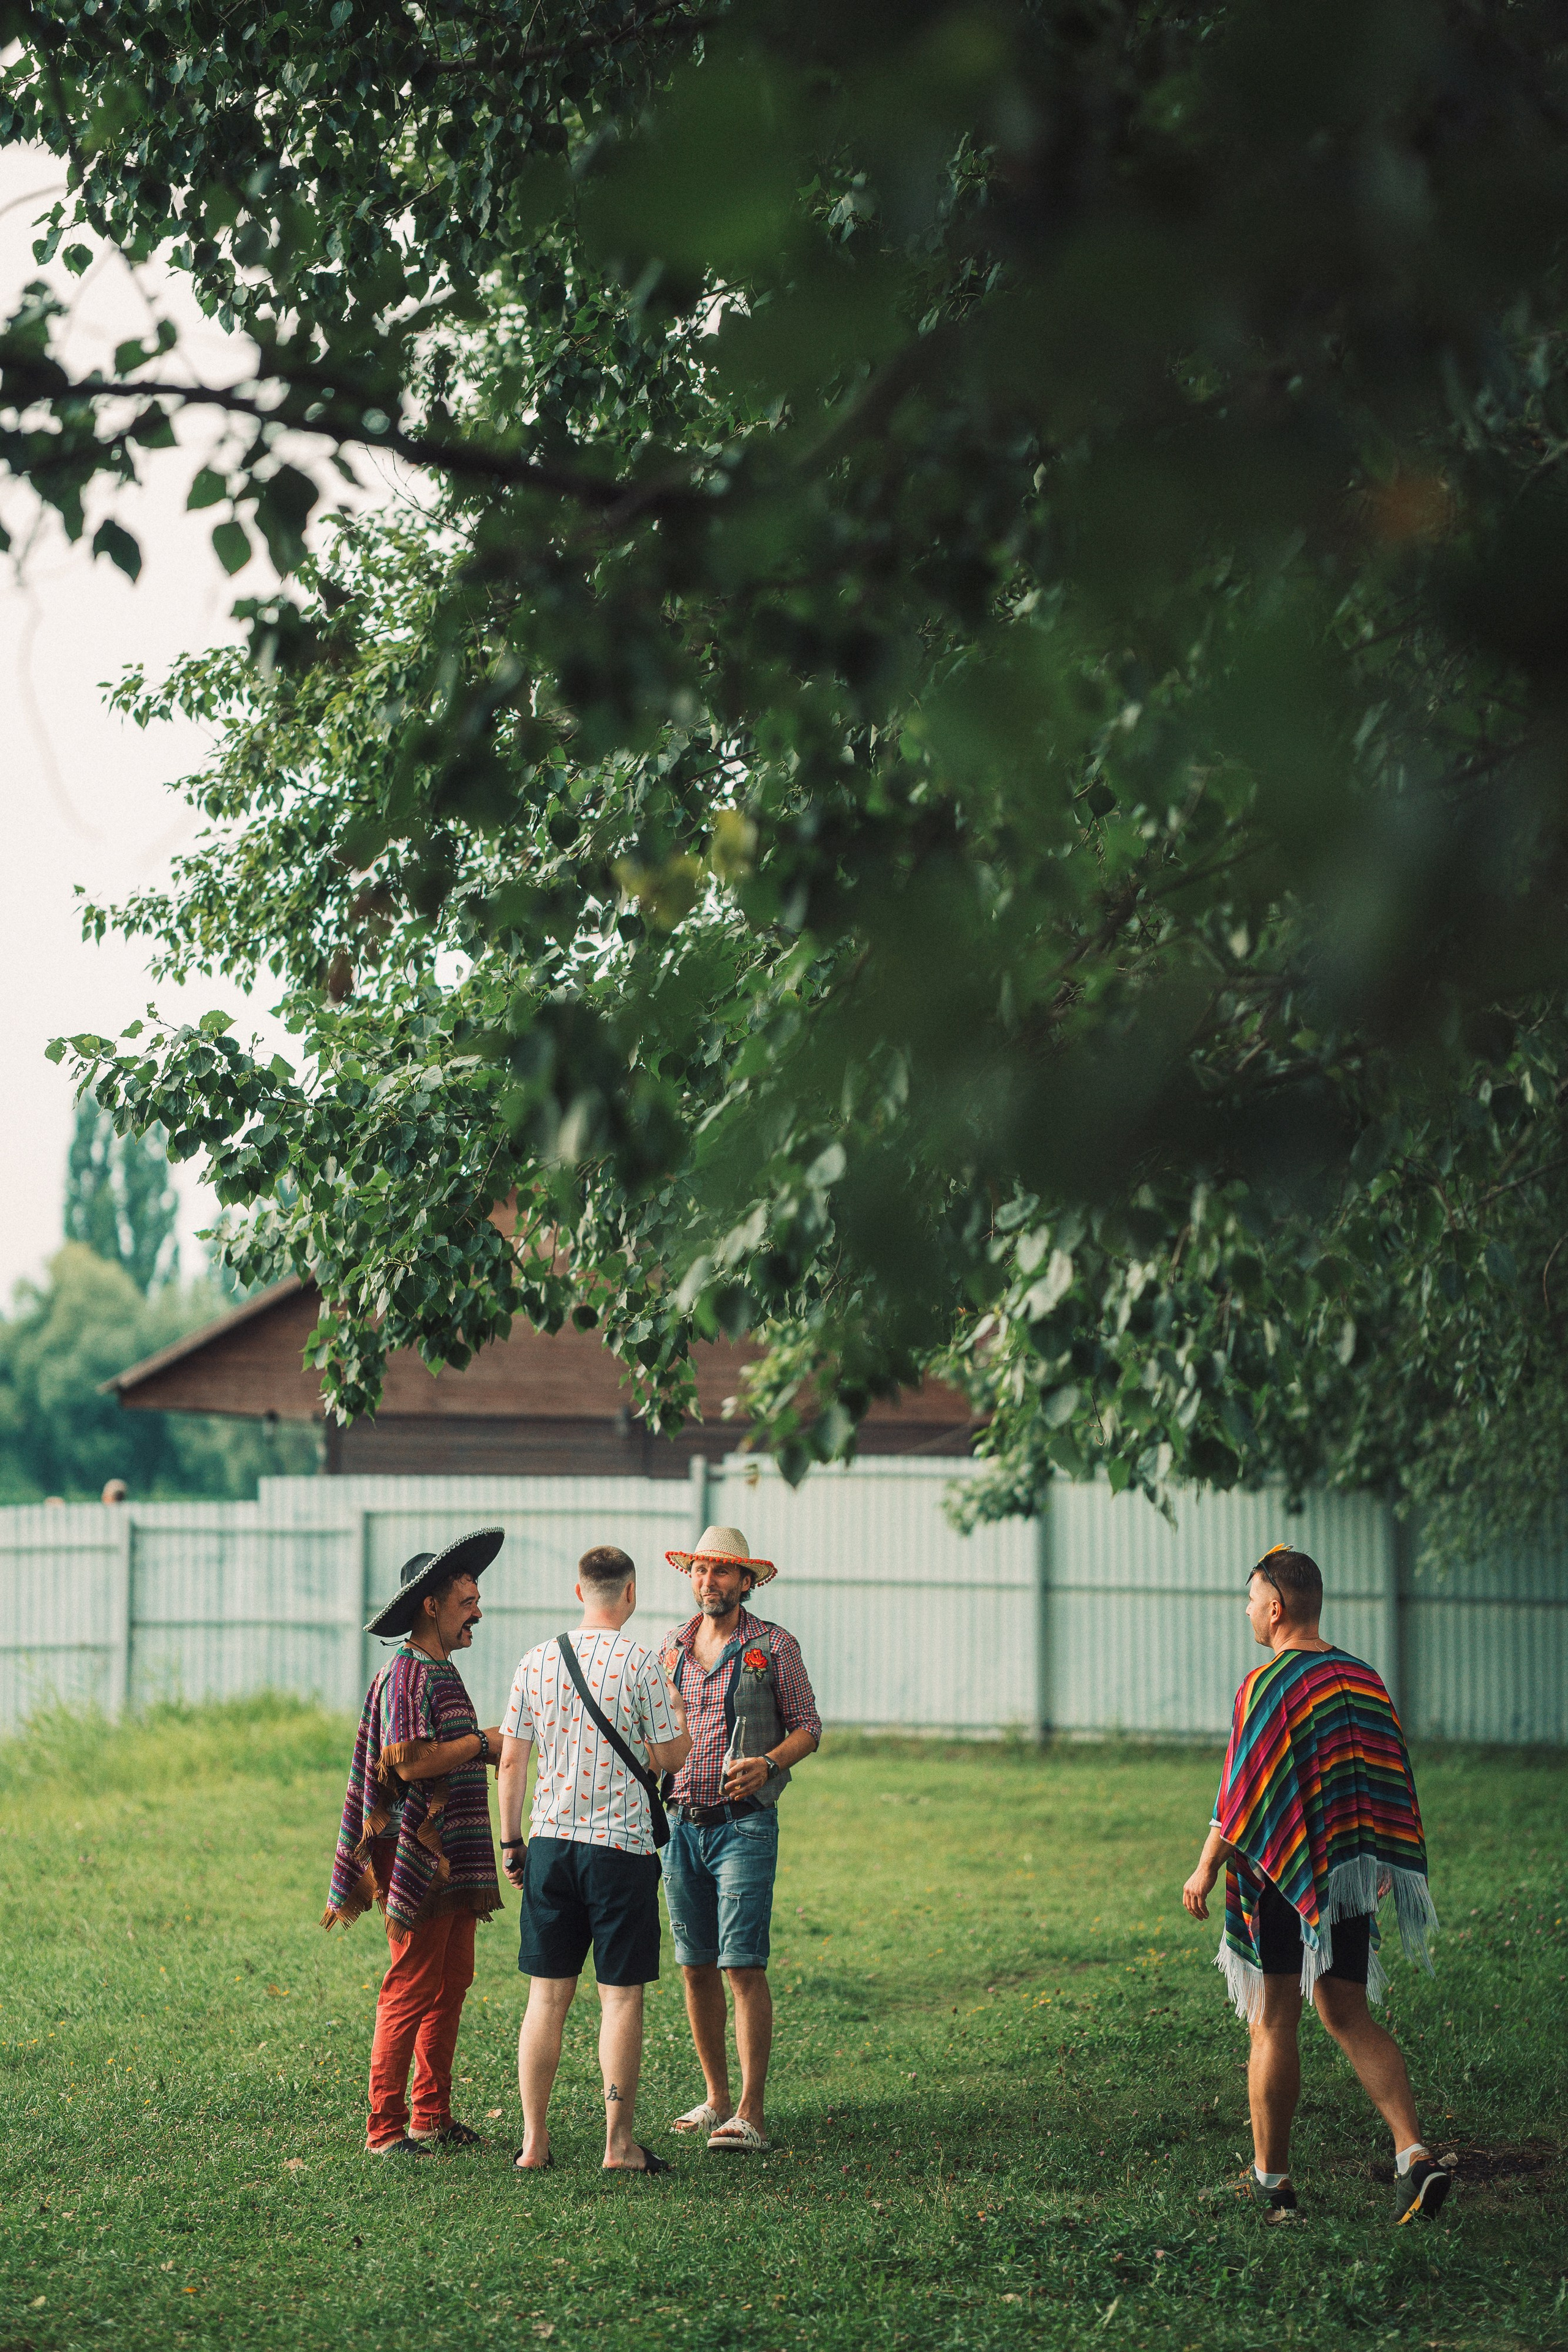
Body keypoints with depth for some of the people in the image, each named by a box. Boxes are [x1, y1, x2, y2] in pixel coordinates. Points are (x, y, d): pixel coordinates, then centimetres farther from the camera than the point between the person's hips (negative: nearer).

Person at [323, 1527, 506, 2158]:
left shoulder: (441, 1673, 19)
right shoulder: (407, 1674, -12)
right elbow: (408, 1760, -22)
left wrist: (484, 1752, 12)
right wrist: (481, 1743, -12)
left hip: (453, 1857, 10)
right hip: (417, 1853, -10)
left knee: (451, 1985, 12)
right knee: (412, 1987, -8)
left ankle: (432, 2116, 19)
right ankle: (385, 2127, -5)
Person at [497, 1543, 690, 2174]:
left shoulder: (537, 1662, 4)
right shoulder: (639, 1662, -8)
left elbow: (511, 1760, 5)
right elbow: (670, 1758, -4)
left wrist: (511, 1842, 14)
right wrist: (675, 1713, 16)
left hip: (550, 1842, 4)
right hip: (621, 1845, -4)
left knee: (546, 1997, 8)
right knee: (621, 1996, 3)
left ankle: (534, 2140, 10)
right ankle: (619, 2142, 4)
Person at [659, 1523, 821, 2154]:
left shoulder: (773, 1646, -2)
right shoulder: (676, 1645, 12)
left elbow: (807, 1725, 1)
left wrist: (768, 1764, -17)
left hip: (744, 1823, -5)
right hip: (681, 1820, 5)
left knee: (743, 1966, -10)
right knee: (696, 1966, 8)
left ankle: (750, 2115, -10)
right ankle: (716, 2098, 19)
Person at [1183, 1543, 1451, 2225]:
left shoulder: (1267, 1686, -14)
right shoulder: (1365, 1682, 7)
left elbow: (1243, 1792, -15)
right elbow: (1390, 1787, 11)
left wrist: (1206, 1868, -6)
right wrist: (1379, 1869, 21)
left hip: (1281, 1881, -6)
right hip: (1351, 1884, 6)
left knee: (1273, 2028, 4)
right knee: (1350, 2018, 12)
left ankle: (1270, 2176, 12)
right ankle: (1414, 2154, -3)